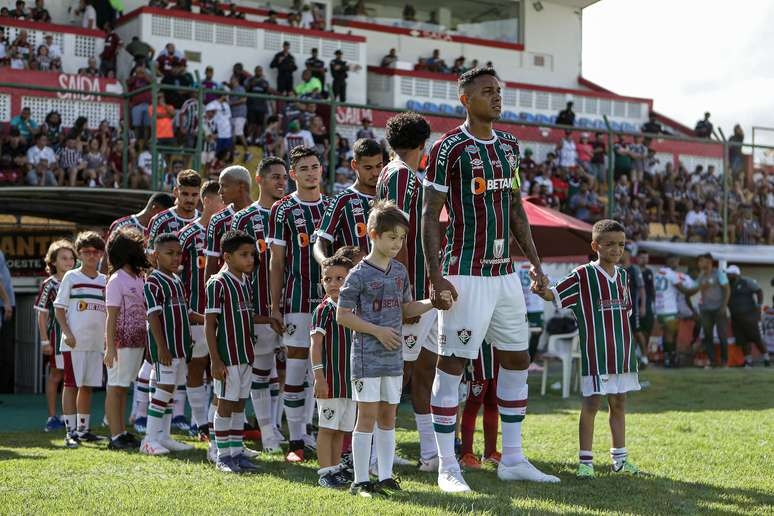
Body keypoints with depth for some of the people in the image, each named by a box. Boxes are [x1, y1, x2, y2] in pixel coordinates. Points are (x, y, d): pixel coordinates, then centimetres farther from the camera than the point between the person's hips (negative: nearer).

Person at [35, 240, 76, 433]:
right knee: (55, 375, 4)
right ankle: (52, 417, 11)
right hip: (57, 335, -4)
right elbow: (42, 314, -4)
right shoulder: (49, 284, -5)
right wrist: (44, 340, -8)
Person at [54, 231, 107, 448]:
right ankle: (71, 431, -1)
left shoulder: (105, 280, 12)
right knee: (72, 385, -3)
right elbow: (59, 307, -1)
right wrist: (67, 332, -13)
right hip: (75, 341, -4)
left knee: (88, 386, 10)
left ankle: (83, 428, 18)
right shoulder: (71, 277, 0)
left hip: (97, 341, 5)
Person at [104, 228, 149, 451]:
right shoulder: (116, 280, -11)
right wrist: (110, 347, -18)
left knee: (123, 387, 13)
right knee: (116, 388, -1)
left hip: (137, 341, 7)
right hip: (121, 342, -7)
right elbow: (111, 316, -14)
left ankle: (122, 433, 19)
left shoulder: (140, 279, 11)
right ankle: (115, 436, 2)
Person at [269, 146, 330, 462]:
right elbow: (277, 261, 1)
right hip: (297, 300, -3)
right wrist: (274, 306, -3)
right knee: (295, 367, -2)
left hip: (331, 297, 3)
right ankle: (296, 442, 4)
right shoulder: (283, 210, 1)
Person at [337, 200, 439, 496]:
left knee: (388, 416, 11)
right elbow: (342, 316, -10)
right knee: (367, 416, -3)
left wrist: (432, 302, 1)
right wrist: (377, 331, -15)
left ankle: (385, 477, 18)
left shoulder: (400, 271, 9)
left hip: (393, 356, 6)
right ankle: (360, 481, 3)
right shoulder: (359, 275, -11)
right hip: (367, 357, -6)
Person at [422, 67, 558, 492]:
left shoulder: (508, 145, 13)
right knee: (451, 364, -3)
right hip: (465, 274, -8)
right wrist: (435, 276, -16)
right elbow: (430, 215, -10)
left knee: (517, 360, 11)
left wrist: (534, 262, 14)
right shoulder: (449, 148, -9)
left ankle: (512, 459, 21)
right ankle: (447, 466, 4)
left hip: (504, 273, 8)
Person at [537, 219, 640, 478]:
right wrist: (541, 289, -36)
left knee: (619, 403, 12)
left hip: (622, 352, 6)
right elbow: (554, 295, -13)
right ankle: (585, 460, 2)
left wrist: (628, 348, 18)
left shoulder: (622, 275, 11)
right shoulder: (583, 275, -7)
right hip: (595, 353, -6)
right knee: (591, 403, -4)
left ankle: (619, 458, 21)